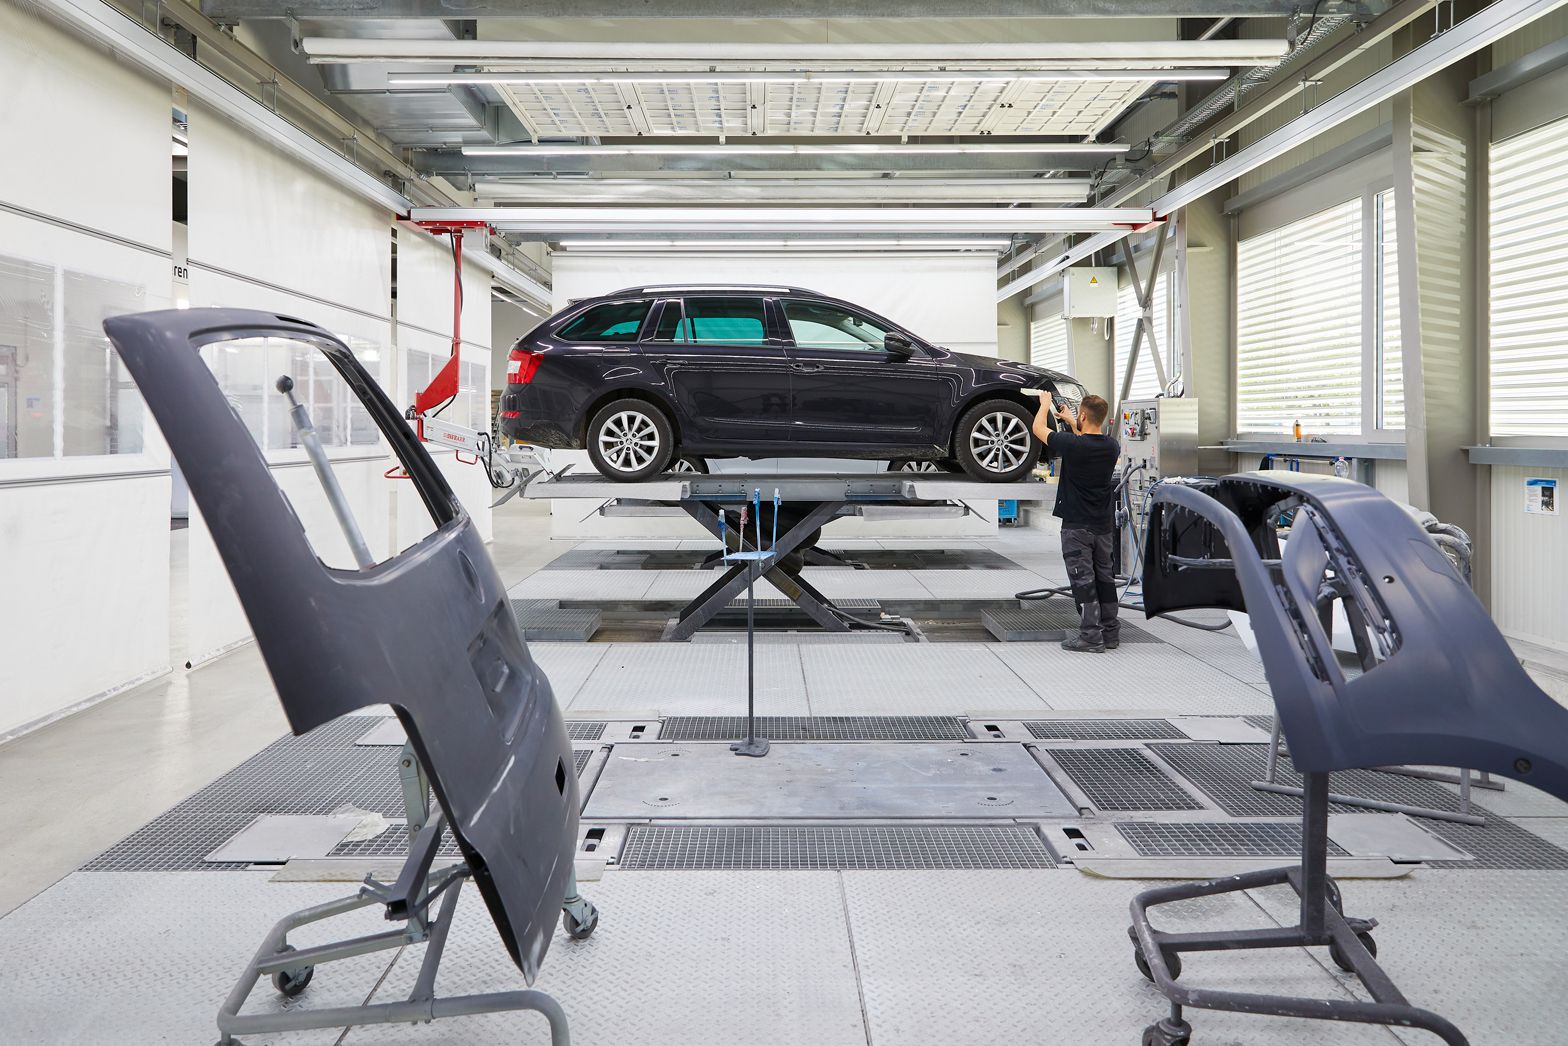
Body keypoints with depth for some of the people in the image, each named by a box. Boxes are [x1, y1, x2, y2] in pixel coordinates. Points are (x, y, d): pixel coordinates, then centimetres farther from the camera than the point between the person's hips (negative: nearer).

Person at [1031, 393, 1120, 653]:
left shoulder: (1073, 445, -19)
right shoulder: (1111, 446, -1)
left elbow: (1038, 429, -3)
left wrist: (1045, 404, 16)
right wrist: (1070, 421, 31)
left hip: (1077, 526, -6)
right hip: (1104, 525, 6)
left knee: (1083, 581, -2)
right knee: (1104, 577, 13)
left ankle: (1091, 637, -2)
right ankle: (1110, 633, 18)